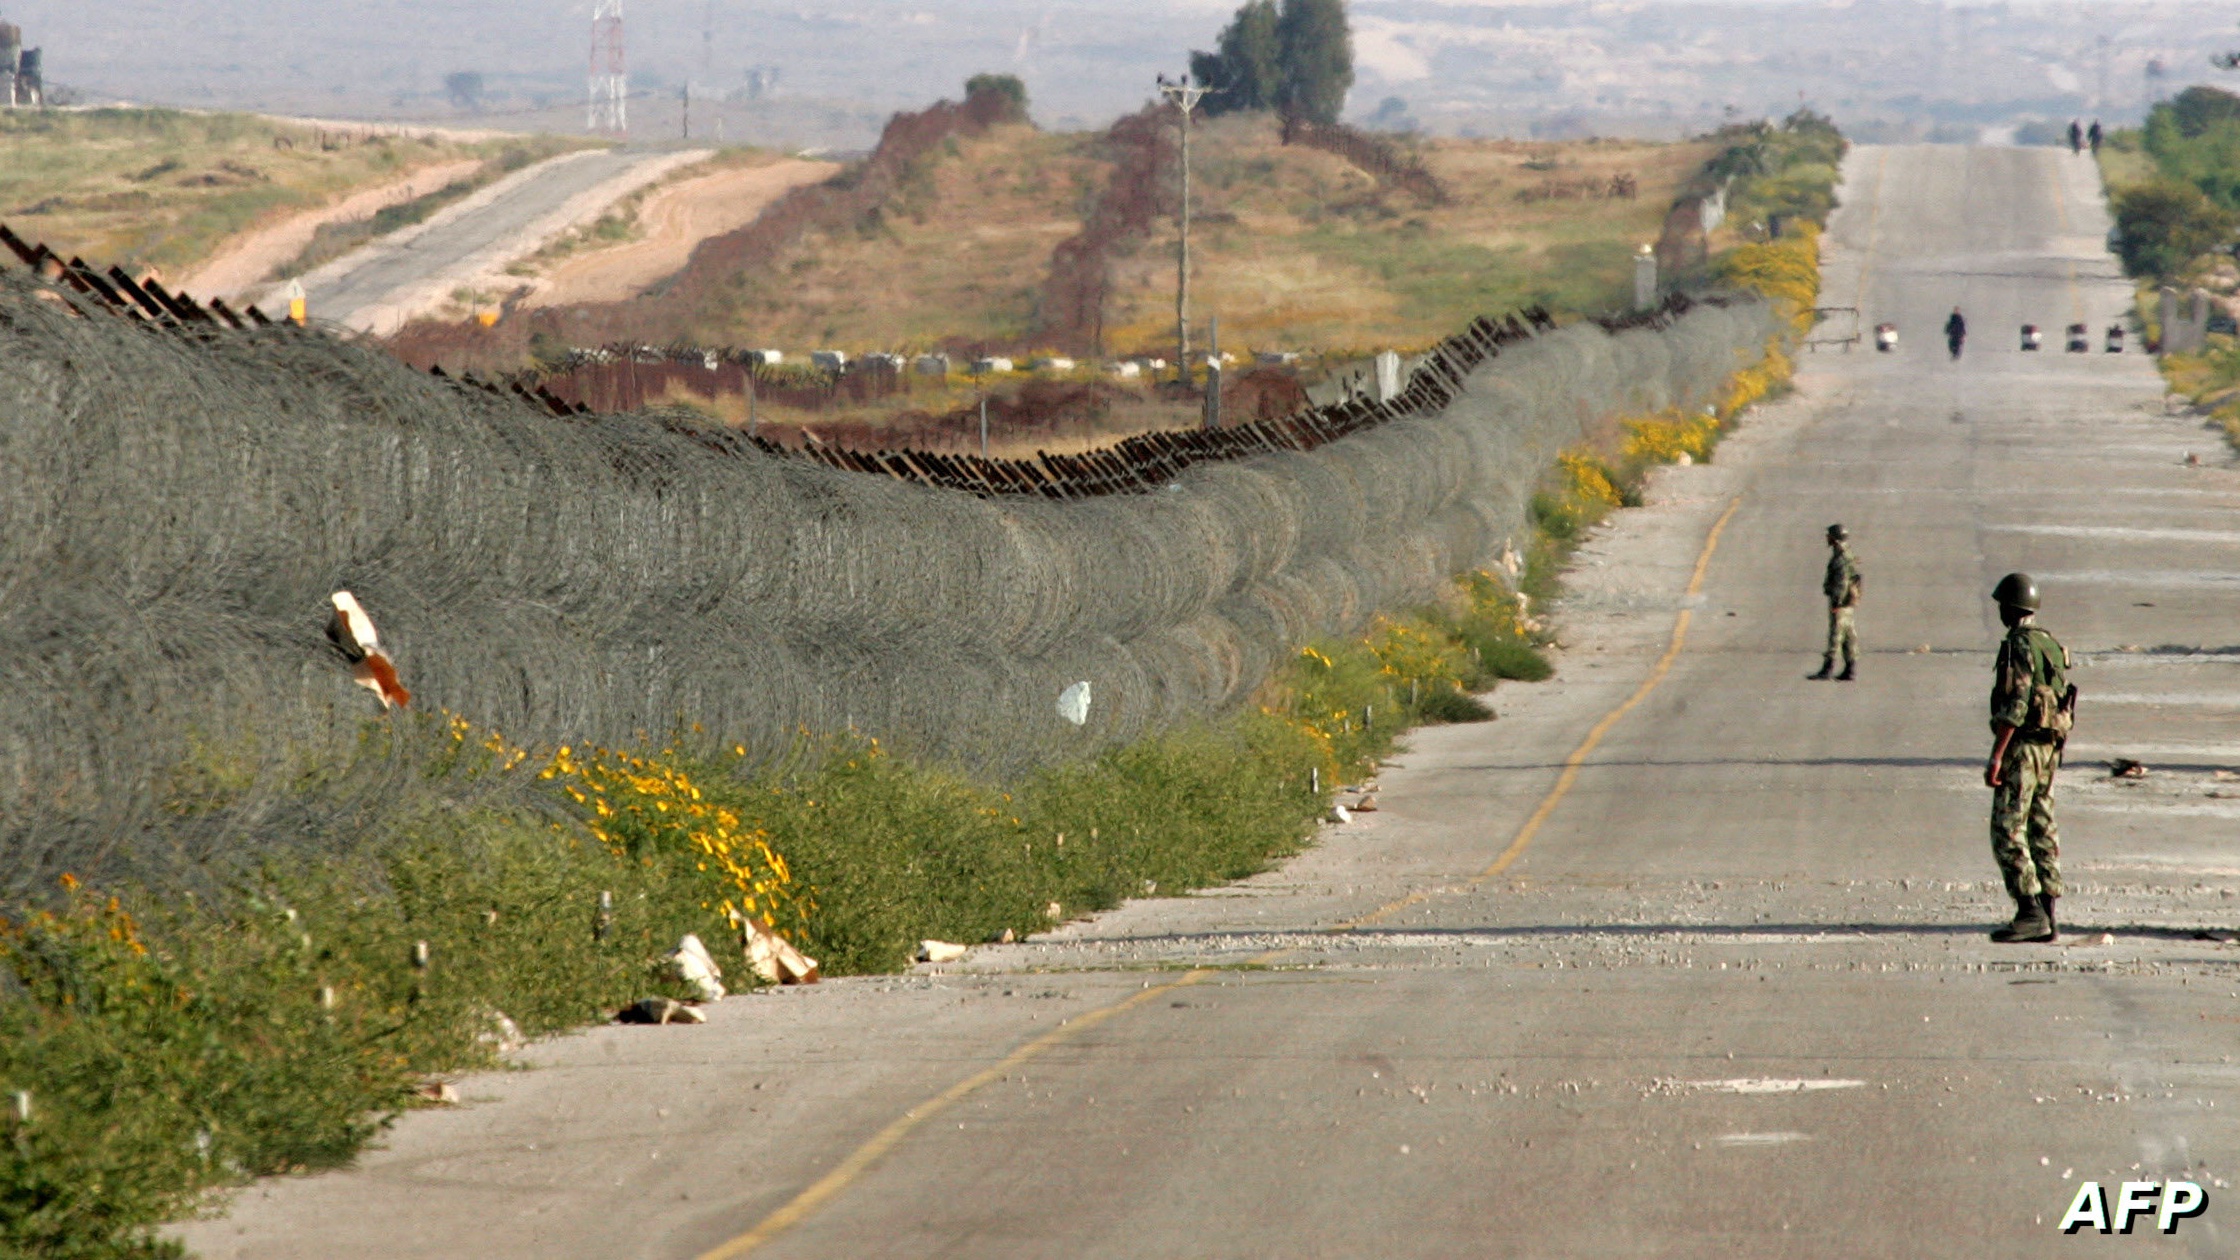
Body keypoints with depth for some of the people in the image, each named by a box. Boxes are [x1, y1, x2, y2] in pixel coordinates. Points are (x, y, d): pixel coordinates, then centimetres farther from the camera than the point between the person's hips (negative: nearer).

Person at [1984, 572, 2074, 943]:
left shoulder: (2019, 646, -14)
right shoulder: (2052, 645, 14)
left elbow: (2015, 705, -21)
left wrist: (1996, 756, -21)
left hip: (2022, 744, -9)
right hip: (2051, 745, 9)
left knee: (2007, 831, -9)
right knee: (2042, 830, 10)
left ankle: (2030, 910, -16)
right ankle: (2047, 914, 9)